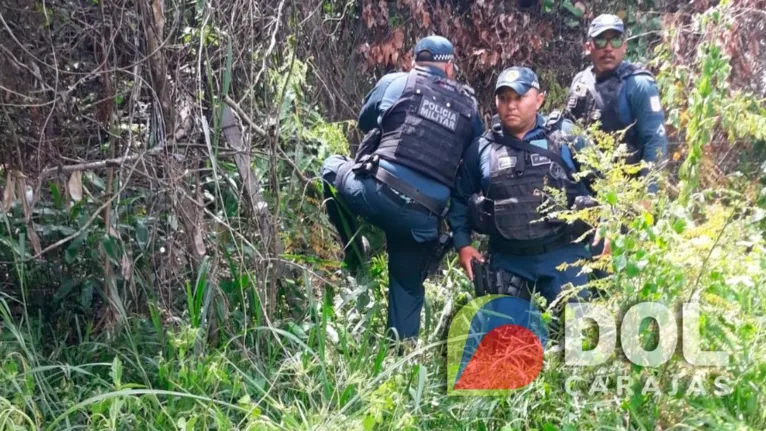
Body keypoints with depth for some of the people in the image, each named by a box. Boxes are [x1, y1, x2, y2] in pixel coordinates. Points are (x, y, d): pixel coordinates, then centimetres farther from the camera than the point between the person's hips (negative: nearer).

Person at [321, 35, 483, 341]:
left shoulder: (396, 82, 10)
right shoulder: (469, 105, 15)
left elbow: (365, 121, 26)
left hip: (380, 192, -2)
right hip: (424, 217, 2)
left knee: (332, 168, 28)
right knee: (408, 288, 21)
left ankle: (356, 262, 23)